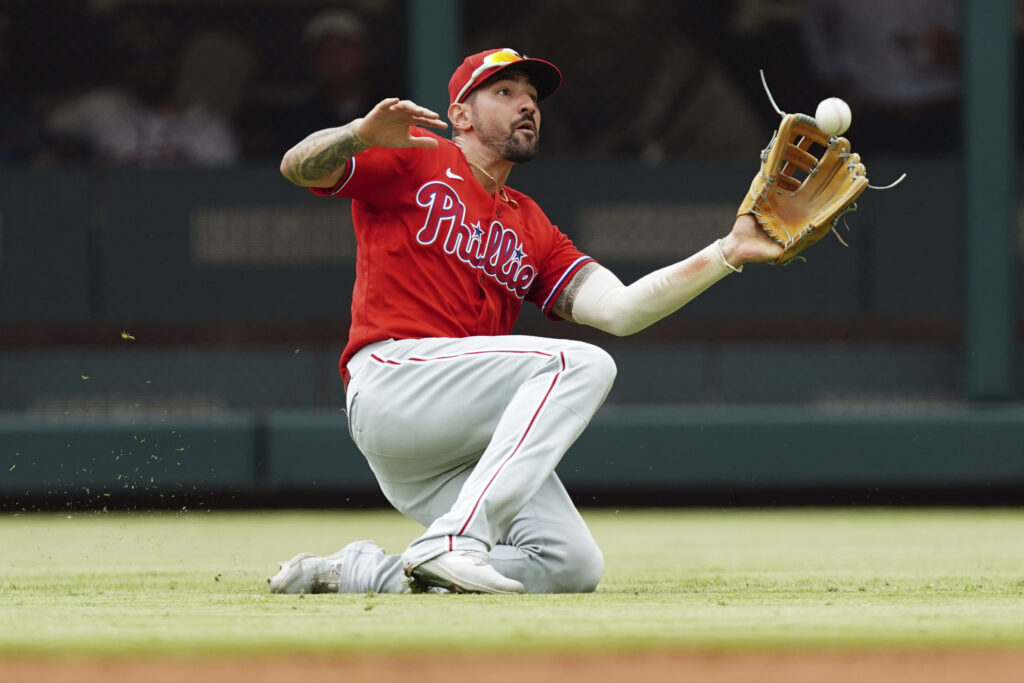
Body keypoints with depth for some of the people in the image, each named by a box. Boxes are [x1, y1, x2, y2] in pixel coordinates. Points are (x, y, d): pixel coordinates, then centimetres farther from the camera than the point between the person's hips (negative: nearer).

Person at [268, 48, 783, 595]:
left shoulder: (533, 231, 25)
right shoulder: (411, 162, 10)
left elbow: (619, 310, 11)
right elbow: (299, 167, -3)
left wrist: (727, 254, 2)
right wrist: (363, 134, -24)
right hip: (392, 381, -7)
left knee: (573, 566, -9)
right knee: (580, 363, -24)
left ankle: (353, 573, 0)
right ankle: (454, 542, -35)